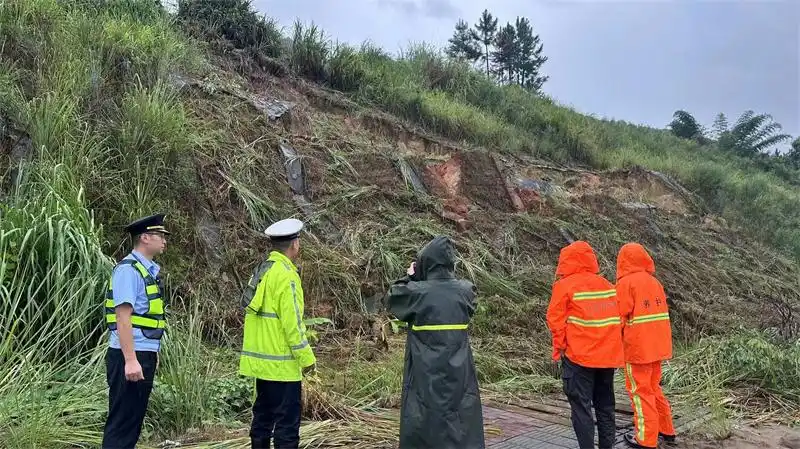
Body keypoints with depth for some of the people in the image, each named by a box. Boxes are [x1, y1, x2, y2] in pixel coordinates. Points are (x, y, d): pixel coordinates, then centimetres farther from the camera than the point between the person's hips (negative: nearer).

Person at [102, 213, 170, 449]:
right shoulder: (128, 269, -14)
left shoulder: (150, 270, 13)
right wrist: (130, 360, -24)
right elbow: (123, 317, -20)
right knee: (122, 422, -2)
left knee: (134, 420, 15)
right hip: (129, 357, -9)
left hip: (145, 355, 9)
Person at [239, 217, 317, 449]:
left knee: (263, 417, 16)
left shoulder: (261, 271, 10)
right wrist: (306, 357, -12)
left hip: (262, 360, 9)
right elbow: (291, 323, -19)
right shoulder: (286, 275, -17)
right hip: (281, 364, -9)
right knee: (287, 422, -2)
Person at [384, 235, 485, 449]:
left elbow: (390, 300, 5)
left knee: (423, 425, 9)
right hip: (459, 373, 3)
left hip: (426, 375, -3)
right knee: (463, 424, 10)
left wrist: (409, 277, 12)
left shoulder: (416, 292, -13)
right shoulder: (465, 290, -3)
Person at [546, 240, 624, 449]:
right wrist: (612, 345, 15)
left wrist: (560, 348, 1)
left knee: (581, 406, 1)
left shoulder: (565, 285, -8)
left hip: (579, 356, -6)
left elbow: (556, 320, -9)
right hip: (608, 355, 6)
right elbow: (620, 318, 10)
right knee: (605, 405, 16)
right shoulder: (608, 285, 9)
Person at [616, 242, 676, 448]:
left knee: (640, 391, 3)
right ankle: (666, 430, 28)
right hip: (657, 345, 7)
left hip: (637, 346, -7)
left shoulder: (626, 283, -13)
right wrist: (652, 336, 16)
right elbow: (660, 312, 11)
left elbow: (620, 316, -14)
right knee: (653, 387, 21)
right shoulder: (655, 282, 8)